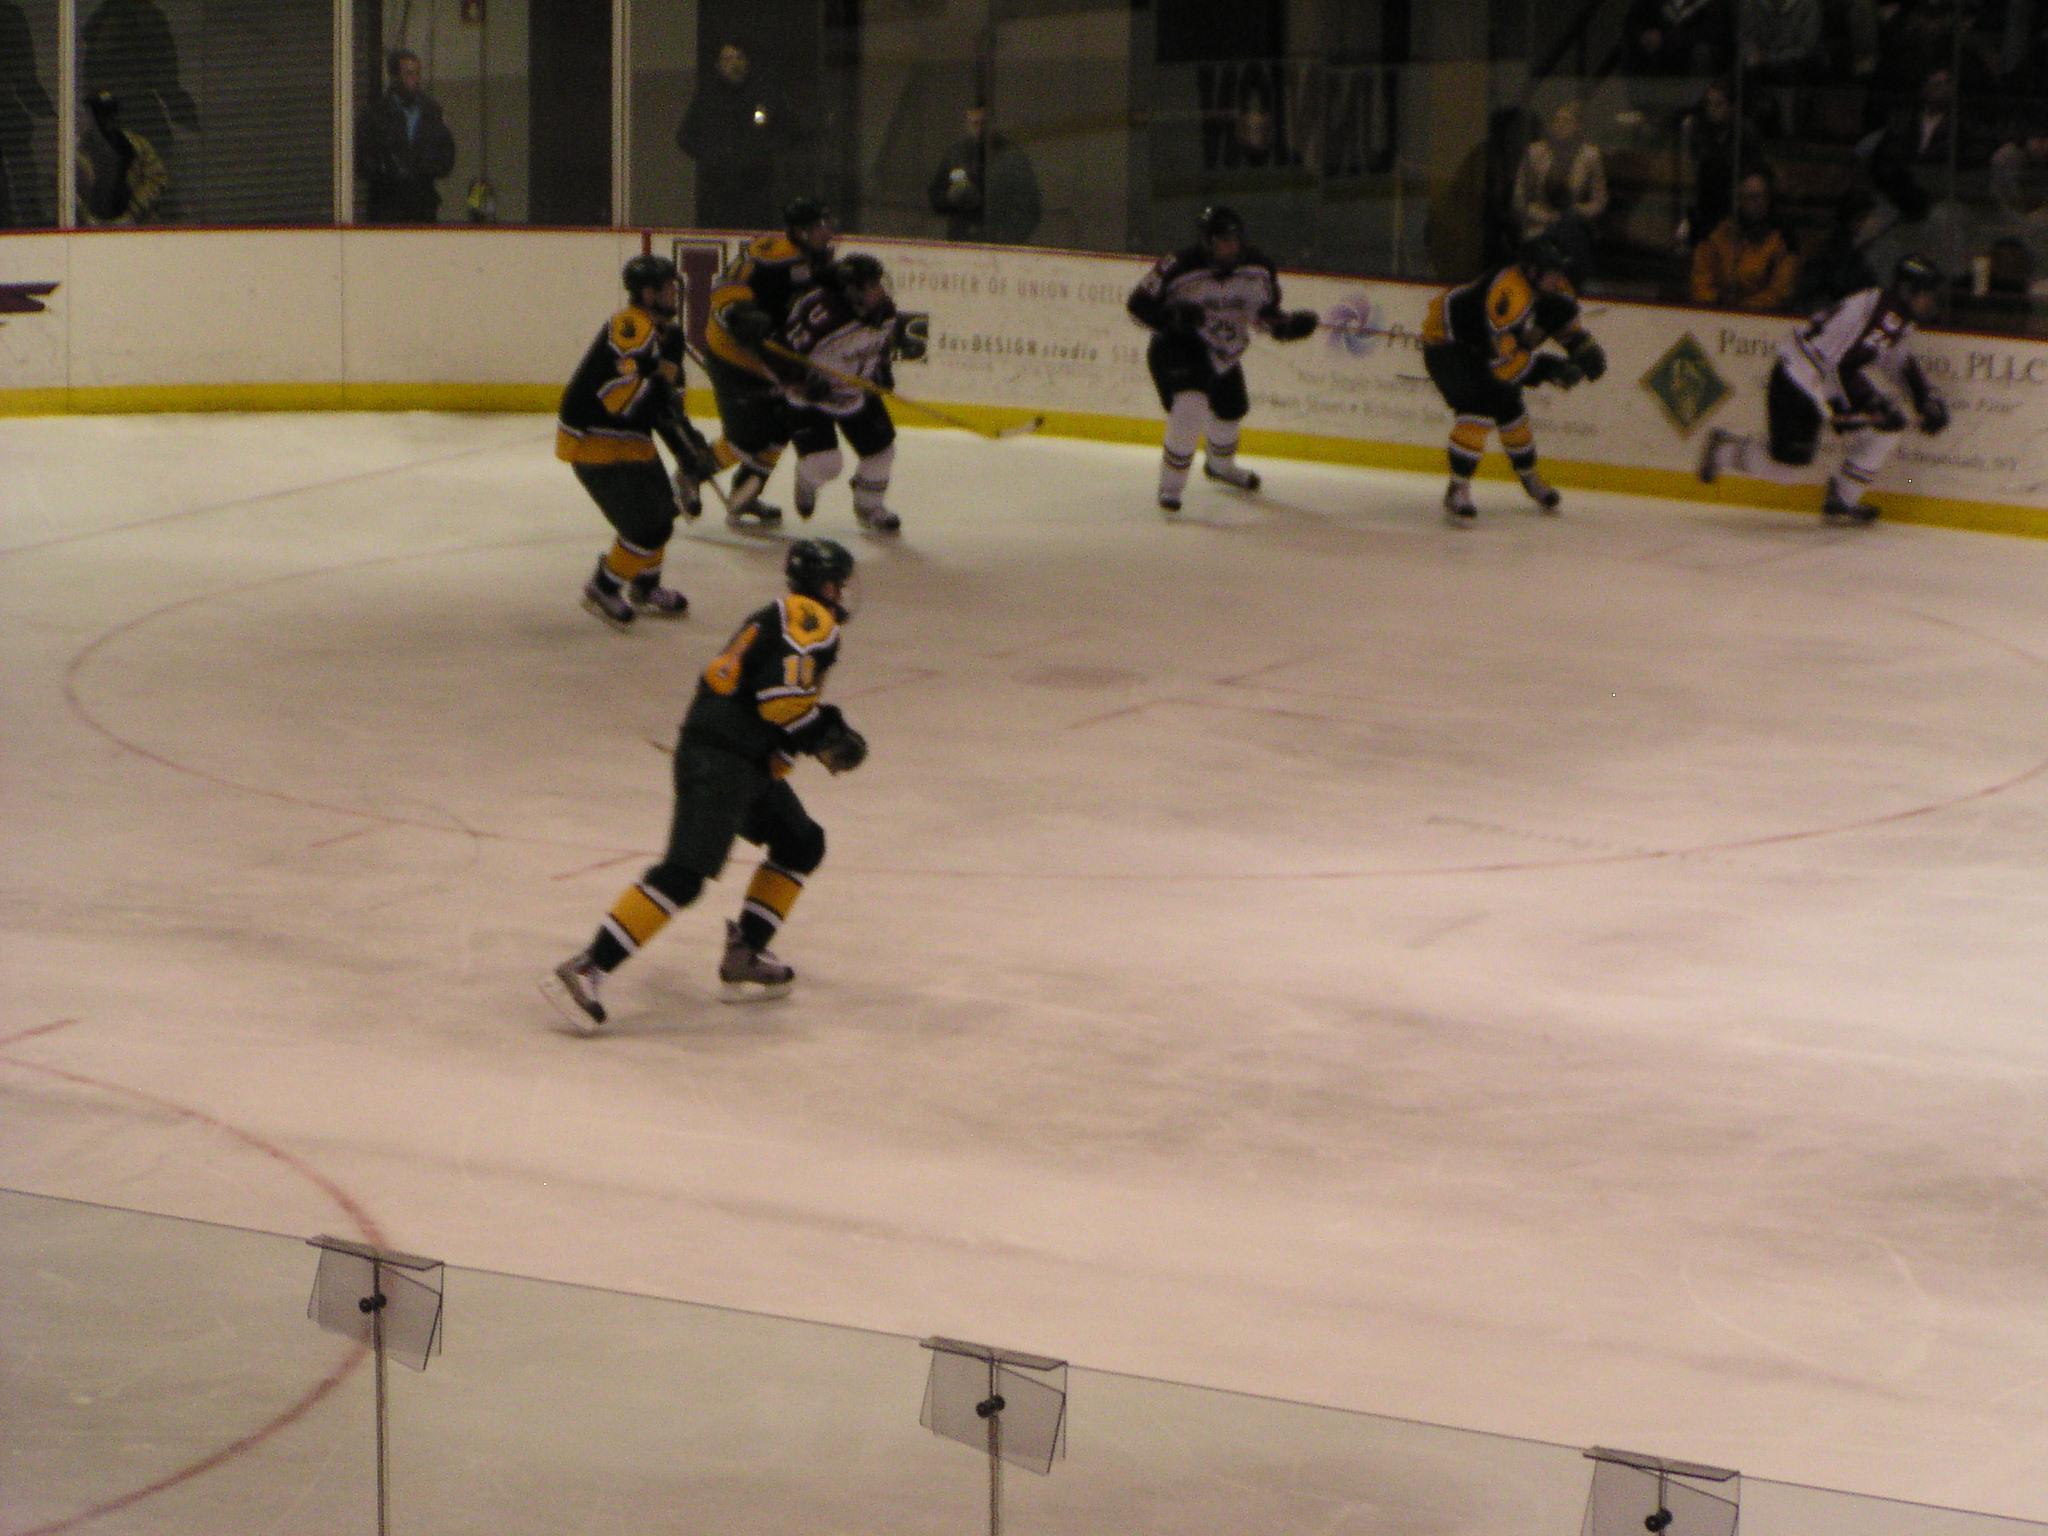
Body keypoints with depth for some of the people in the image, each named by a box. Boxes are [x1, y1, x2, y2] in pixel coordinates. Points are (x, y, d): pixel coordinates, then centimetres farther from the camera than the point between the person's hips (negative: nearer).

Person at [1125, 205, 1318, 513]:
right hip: (1178, 351, -7)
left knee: (1230, 409, 23)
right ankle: (1171, 485, -13)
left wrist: (1284, 323, -12)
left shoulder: (1258, 270, -7)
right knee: (1189, 410, -27)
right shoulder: (1179, 268, -24)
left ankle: (1220, 465, 56)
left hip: (1225, 354, 7)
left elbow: (1264, 310, 9)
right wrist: (1172, 317, -35)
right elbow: (1138, 304, -19)